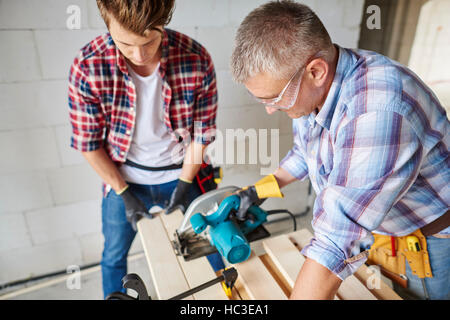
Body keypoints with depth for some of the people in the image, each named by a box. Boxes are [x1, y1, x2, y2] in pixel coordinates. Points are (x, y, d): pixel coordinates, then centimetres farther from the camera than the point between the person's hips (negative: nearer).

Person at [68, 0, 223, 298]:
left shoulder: (197, 60, -22)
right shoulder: (87, 67, -21)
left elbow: (203, 132, -10)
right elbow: (88, 142, -10)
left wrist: (185, 183, -7)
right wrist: (124, 192, -8)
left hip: (182, 173, 0)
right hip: (124, 179, 1)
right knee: (114, 256, 18)